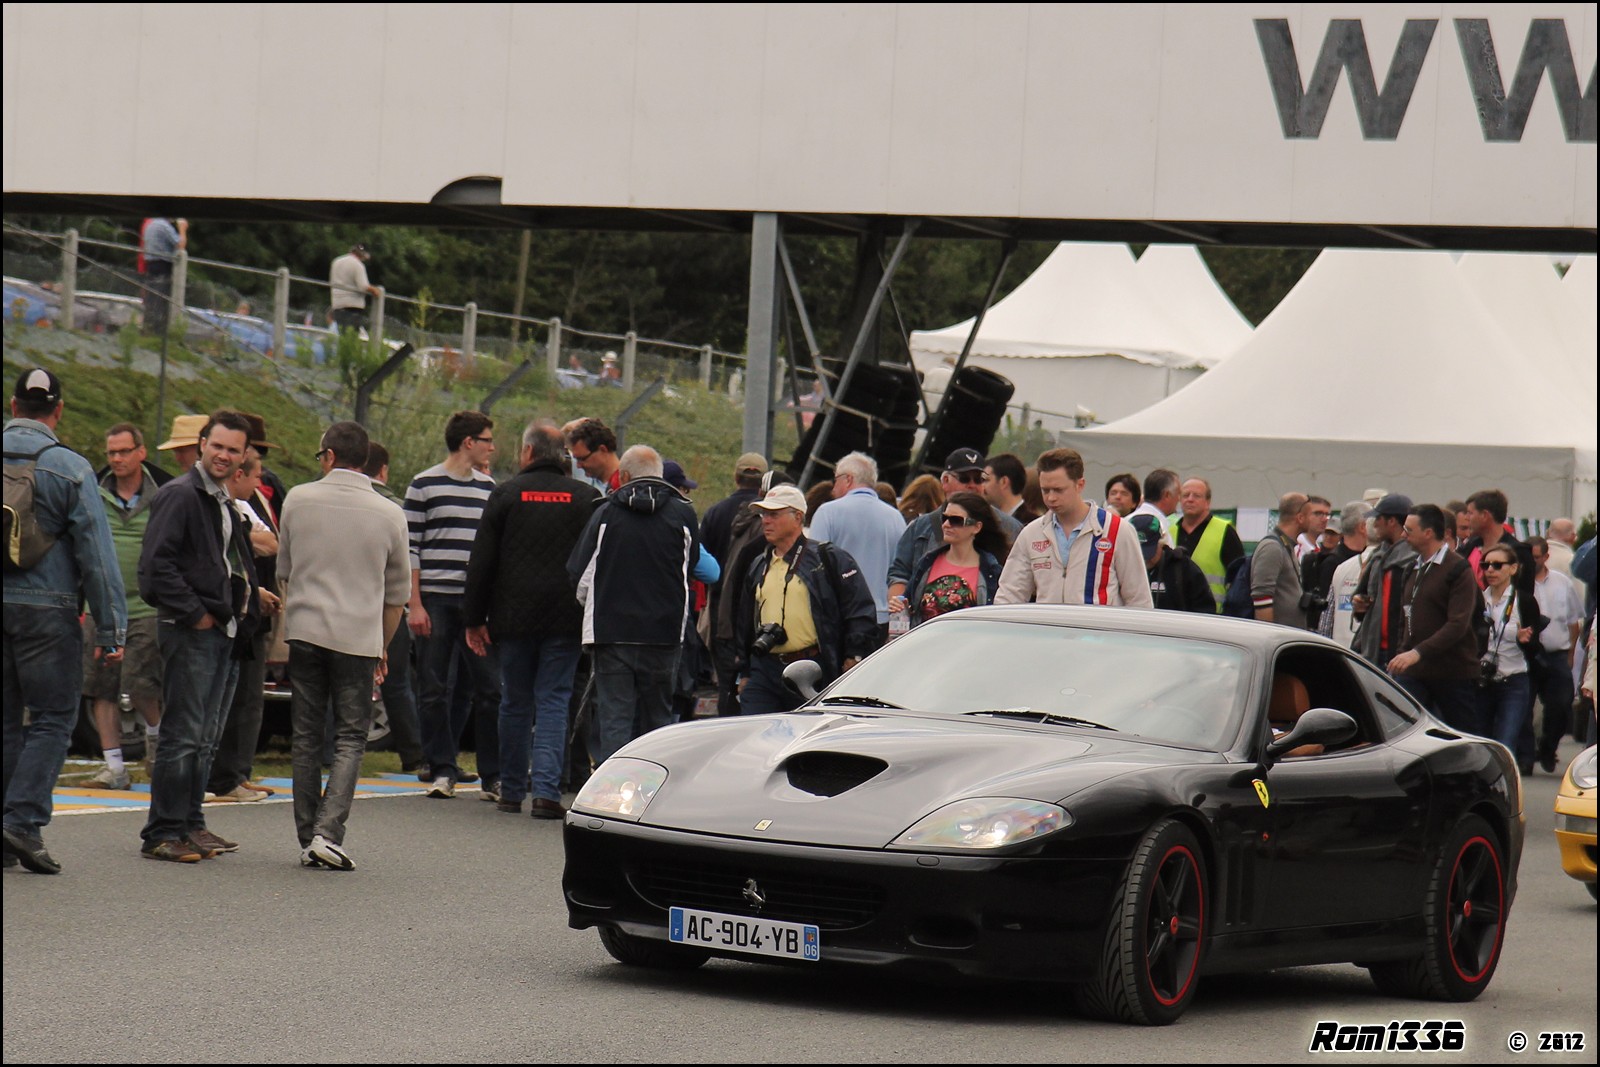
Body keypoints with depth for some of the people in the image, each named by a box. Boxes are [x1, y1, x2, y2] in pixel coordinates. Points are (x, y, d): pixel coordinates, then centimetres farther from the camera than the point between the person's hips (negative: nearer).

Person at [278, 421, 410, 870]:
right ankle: (327, 832, -14)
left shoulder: (297, 500, 1)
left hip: (304, 630, 2)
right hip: (358, 636, -1)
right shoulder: (389, 515, -1)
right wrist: (381, 648, 20)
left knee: (306, 737, 9)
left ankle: (307, 840, 10)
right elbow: (397, 593, 8)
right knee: (350, 739, 2)